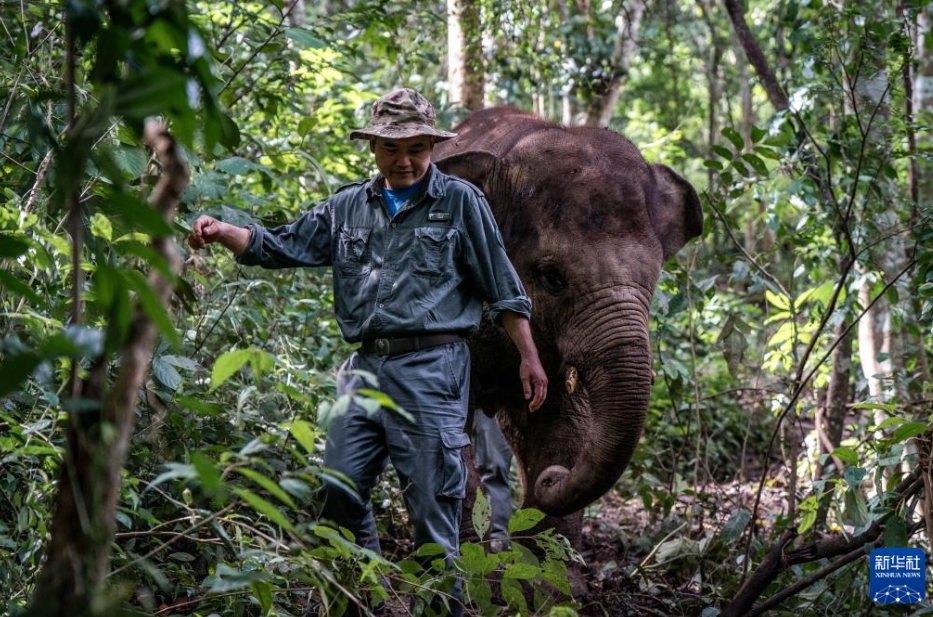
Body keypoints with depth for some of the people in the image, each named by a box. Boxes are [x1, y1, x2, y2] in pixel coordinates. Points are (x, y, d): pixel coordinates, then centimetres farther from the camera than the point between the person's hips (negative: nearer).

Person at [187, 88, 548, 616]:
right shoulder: (348, 208, 15)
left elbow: (503, 289, 2)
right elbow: (281, 246, 16)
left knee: (433, 502, -4)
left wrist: (529, 357, -1)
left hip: (432, 368, -5)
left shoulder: (460, 202, 2)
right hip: (366, 367, 5)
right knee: (339, 490, 5)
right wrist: (222, 231, -1)